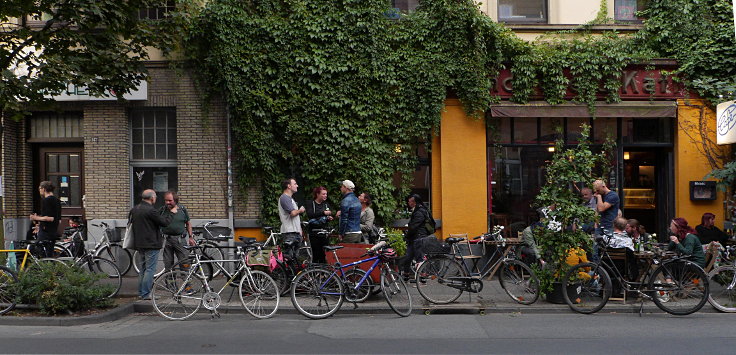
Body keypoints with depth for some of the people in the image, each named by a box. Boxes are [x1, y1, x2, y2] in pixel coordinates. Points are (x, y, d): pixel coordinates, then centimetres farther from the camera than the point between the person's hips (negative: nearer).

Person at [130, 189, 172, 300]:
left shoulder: (134, 209, 11)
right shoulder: (150, 210, -18)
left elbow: (130, 221, 22)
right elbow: (164, 222, -15)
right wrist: (171, 214, 2)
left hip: (139, 244, 9)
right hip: (151, 244, -9)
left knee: (144, 268, 18)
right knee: (150, 269, -4)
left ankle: (141, 293, 22)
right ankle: (146, 294, -3)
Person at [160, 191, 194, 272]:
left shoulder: (182, 209, 3)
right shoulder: (162, 210, 1)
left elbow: (188, 224, 11)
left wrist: (190, 237, 8)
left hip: (180, 240, 0)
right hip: (166, 240, 1)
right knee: (168, 263, 6)